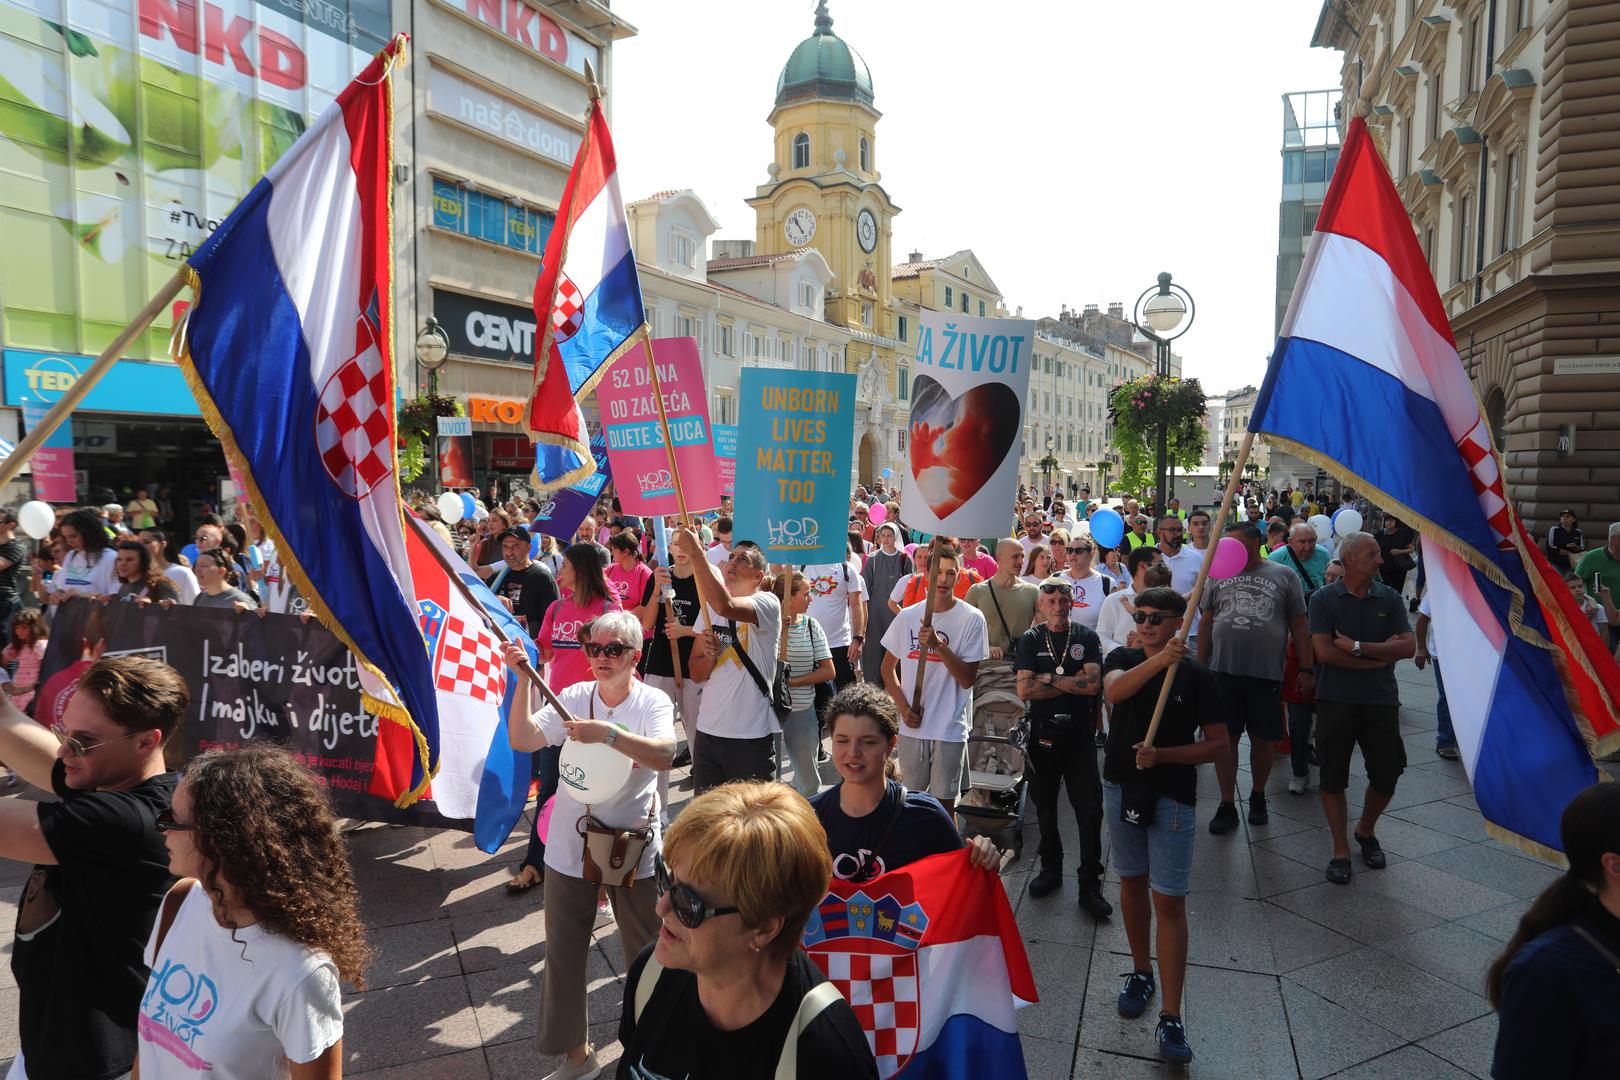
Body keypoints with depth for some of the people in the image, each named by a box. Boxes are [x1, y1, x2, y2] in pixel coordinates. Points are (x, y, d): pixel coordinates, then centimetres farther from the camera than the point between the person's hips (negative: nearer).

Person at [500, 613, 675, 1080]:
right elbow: (522, 740, -14)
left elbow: (665, 756, -28)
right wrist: (524, 679, -22)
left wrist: (608, 733, -38)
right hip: (570, 848, 2)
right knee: (564, 953, 13)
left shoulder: (653, 703, -10)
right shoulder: (573, 697, -4)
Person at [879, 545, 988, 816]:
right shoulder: (907, 616, 2)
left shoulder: (972, 618, -6)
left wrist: (939, 645, -22)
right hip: (911, 725, 3)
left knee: (944, 803, 6)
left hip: (950, 730, -3)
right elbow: (888, 668, 11)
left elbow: (967, 679, -9)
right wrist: (904, 708, -2)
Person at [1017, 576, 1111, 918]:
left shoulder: (1087, 637, 1)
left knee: (1090, 809, -2)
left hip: (1079, 733, -1)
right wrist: (1072, 682, -10)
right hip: (1043, 733, 1)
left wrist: (1049, 678, -11)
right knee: (1045, 806, 13)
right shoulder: (1031, 640, 2)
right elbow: (1024, 690, -10)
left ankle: (1090, 885, 8)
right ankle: (1051, 868, 31)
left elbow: (1093, 683, -13)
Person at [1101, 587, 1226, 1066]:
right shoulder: (1122, 659, -2)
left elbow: (1218, 743, -6)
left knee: (1169, 902, -3)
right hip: (1121, 787, 3)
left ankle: (1170, 1018, 3)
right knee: (1133, 882, 17)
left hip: (1172, 797, -3)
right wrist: (1159, 660, -40)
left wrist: (1163, 755, -19)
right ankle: (1141, 973, 37)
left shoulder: (1197, 677, -7)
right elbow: (1114, 690, -25)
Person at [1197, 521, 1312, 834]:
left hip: (1267, 674, -1)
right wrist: (1200, 667, 8)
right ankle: (1227, 806, 15)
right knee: (1225, 739, 4)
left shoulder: (1283, 577, 3)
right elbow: (1205, 623, 11)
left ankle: (1258, 798, 31)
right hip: (1224, 673, 1)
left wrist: (1306, 669, 1)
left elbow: (1299, 626, 5)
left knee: (1262, 740, 9)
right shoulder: (1218, 576, 8)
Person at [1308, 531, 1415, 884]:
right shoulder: (1323, 598, -4)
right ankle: (1341, 849, 18)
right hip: (1336, 700, -2)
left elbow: (1408, 646, -7)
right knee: (1333, 778, 4)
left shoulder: (1389, 598, 4)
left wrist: (1358, 647, -15)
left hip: (1381, 700, 3)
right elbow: (1324, 652, -14)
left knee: (1387, 775, 8)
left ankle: (1365, 831, 35)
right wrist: (1380, 655, -9)